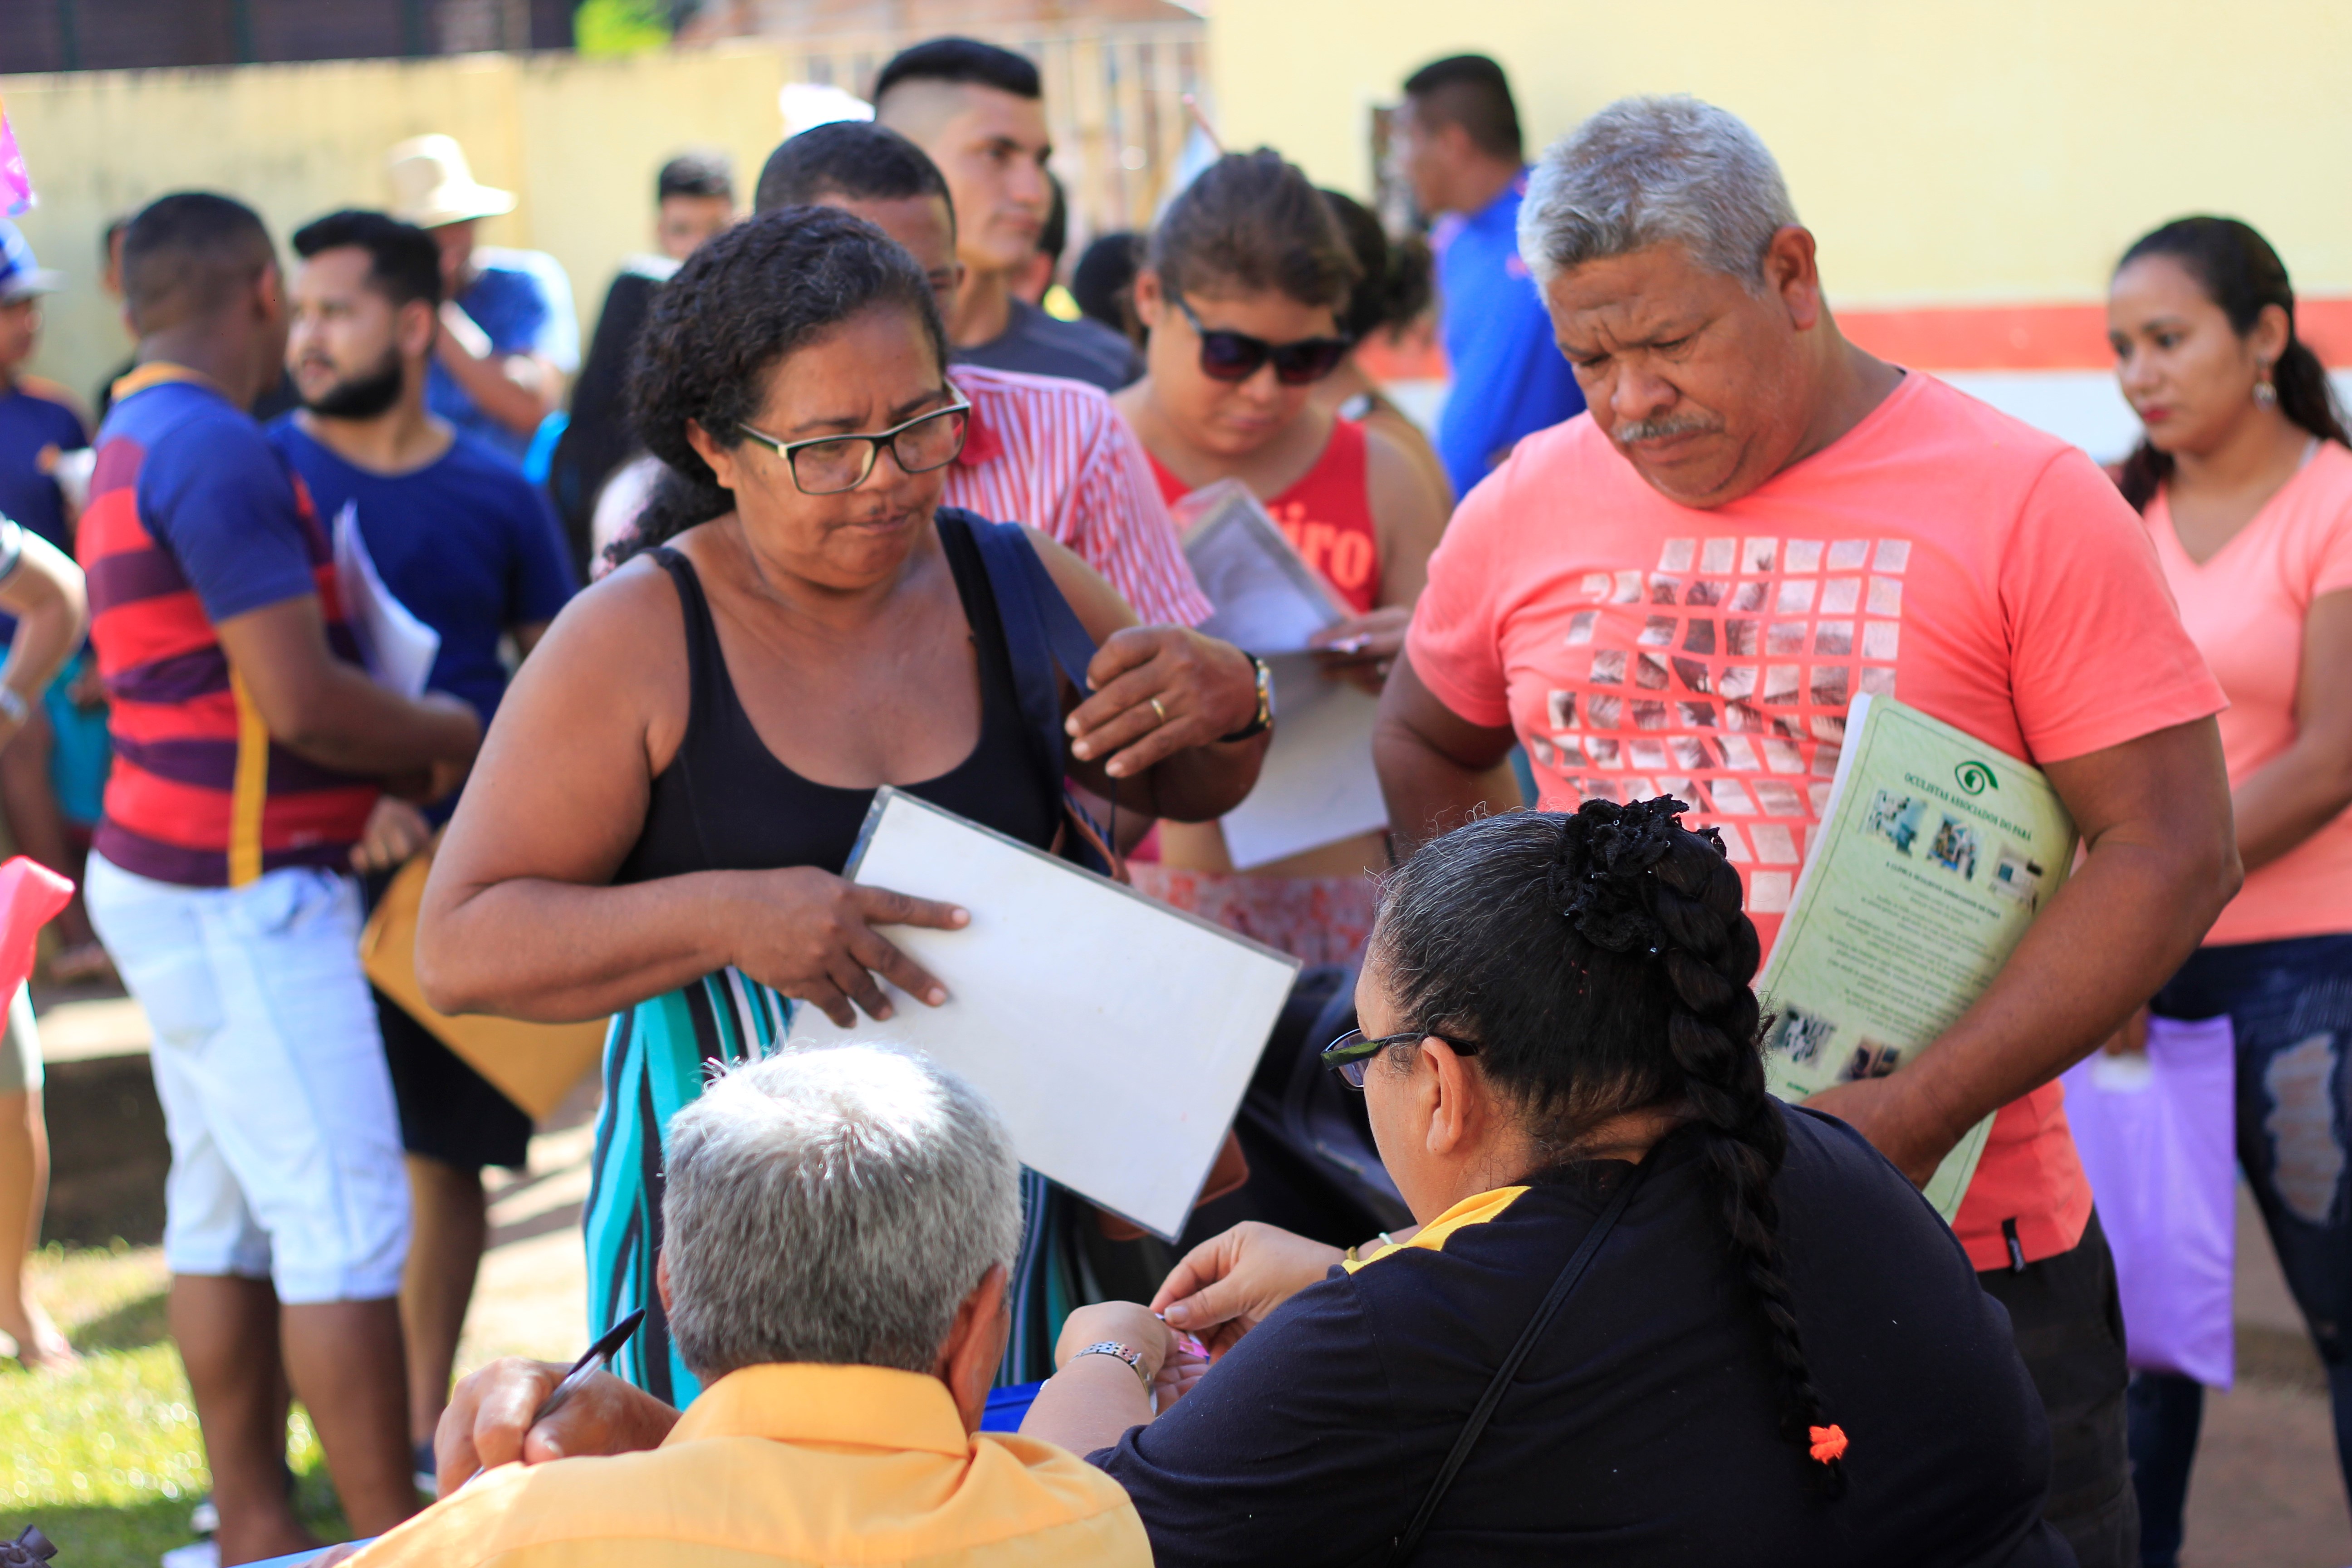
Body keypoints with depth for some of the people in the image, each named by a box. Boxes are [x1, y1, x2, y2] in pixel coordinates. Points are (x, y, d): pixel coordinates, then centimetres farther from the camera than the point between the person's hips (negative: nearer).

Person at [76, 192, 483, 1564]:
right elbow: (301, 702, -21)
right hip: (243, 894, -10)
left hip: (184, 881, 10)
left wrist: (385, 765, 8)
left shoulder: (136, 444, 14)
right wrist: (450, 736, -4)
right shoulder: (220, 451, -18)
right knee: (348, 1224, -8)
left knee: (226, 1208, 12)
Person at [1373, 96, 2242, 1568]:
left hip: (1963, 1238, -3)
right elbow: (1426, 745, 22)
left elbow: (2172, 850, -10)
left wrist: (1927, 1108, -19)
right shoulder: (1526, 509, 5)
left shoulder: (2031, 505, -7)